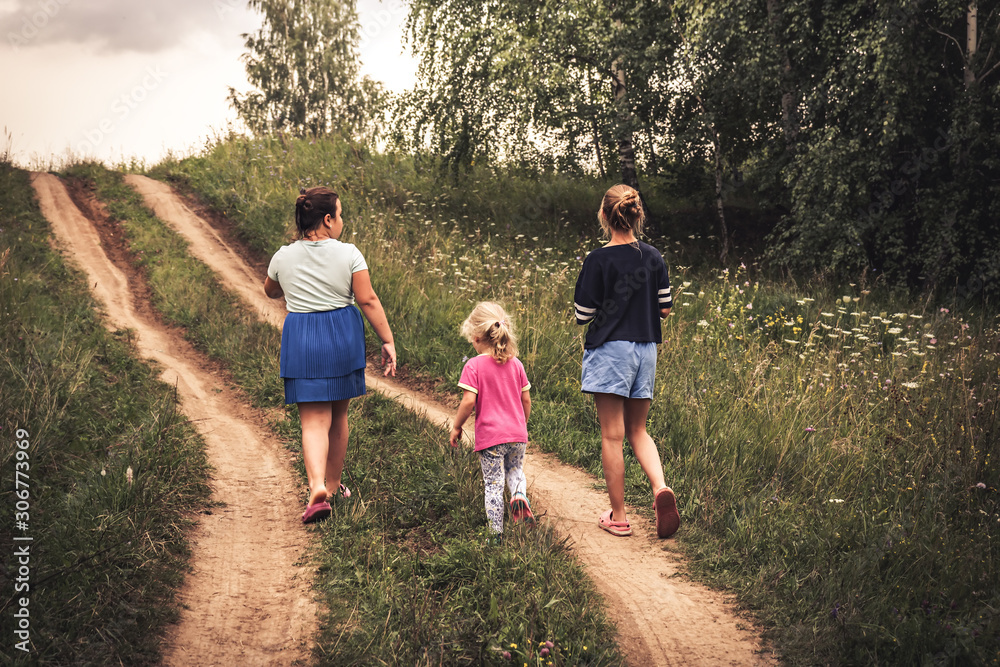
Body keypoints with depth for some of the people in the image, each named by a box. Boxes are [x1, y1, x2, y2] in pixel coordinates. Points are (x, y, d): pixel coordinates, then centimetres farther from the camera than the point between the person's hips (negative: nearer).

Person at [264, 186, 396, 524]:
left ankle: (317, 488, -22)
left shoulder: (283, 257, 1)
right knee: (338, 414, 17)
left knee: (314, 420, -1)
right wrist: (388, 341, -7)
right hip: (343, 336, 0)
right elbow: (367, 299, -11)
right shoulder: (348, 253, -7)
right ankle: (333, 484, 30)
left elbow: (271, 292, 20)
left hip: (301, 341, 0)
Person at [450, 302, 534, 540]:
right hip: (517, 433, 4)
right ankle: (520, 495, -5)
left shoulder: (474, 365, -10)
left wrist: (456, 427, -2)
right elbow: (526, 400, 9)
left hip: (489, 436, -4)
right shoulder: (515, 363, 5)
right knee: (515, 470, 26)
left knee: (493, 484, 3)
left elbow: (469, 401, -17)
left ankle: (496, 535, 5)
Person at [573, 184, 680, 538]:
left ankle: (618, 516, 11)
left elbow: (582, 316, -9)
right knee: (637, 430, 18)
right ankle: (661, 488, -5)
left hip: (609, 350, -5)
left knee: (612, 436, 4)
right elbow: (664, 309, 8)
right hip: (645, 350, 5)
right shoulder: (654, 257, 2)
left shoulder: (598, 260, -12)